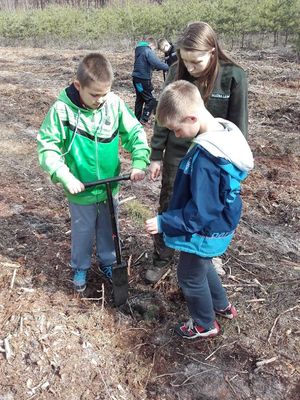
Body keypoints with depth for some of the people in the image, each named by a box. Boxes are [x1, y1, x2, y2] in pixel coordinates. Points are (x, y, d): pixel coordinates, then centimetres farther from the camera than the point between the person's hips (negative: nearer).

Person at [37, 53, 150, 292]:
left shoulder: (115, 103, -13)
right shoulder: (62, 109, -20)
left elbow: (136, 133, -4)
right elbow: (47, 147, -15)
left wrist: (139, 163, -19)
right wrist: (65, 177, -25)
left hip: (111, 186, 3)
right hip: (81, 190, -2)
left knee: (108, 227, 22)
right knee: (83, 230, 18)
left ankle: (108, 261, 48)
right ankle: (80, 268, 43)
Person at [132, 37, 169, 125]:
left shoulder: (139, 49, 14)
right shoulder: (148, 51, -13)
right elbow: (157, 63, -23)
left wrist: (155, 67, 7)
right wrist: (168, 67, -13)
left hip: (137, 78, 9)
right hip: (143, 79, -9)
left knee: (140, 99, 18)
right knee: (150, 100, -3)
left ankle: (137, 119, 24)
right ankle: (144, 120, -6)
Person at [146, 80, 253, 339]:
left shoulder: (204, 159, -35)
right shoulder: (225, 131, -5)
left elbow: (200, 212, -29)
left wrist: (163, 223, -22)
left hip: (205, 232, -9)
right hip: (219, 223, 9)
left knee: (190, 276, 15)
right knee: (202, 266, 31)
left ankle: (205, 325, 39)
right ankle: (222, 306, 52)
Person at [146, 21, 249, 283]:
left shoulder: (233, 77, -15)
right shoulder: (177, 72, -7)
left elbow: (238, 126, -9)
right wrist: (156, 155, 1)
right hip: (177, 155, 3)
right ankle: (162, 259, 33)